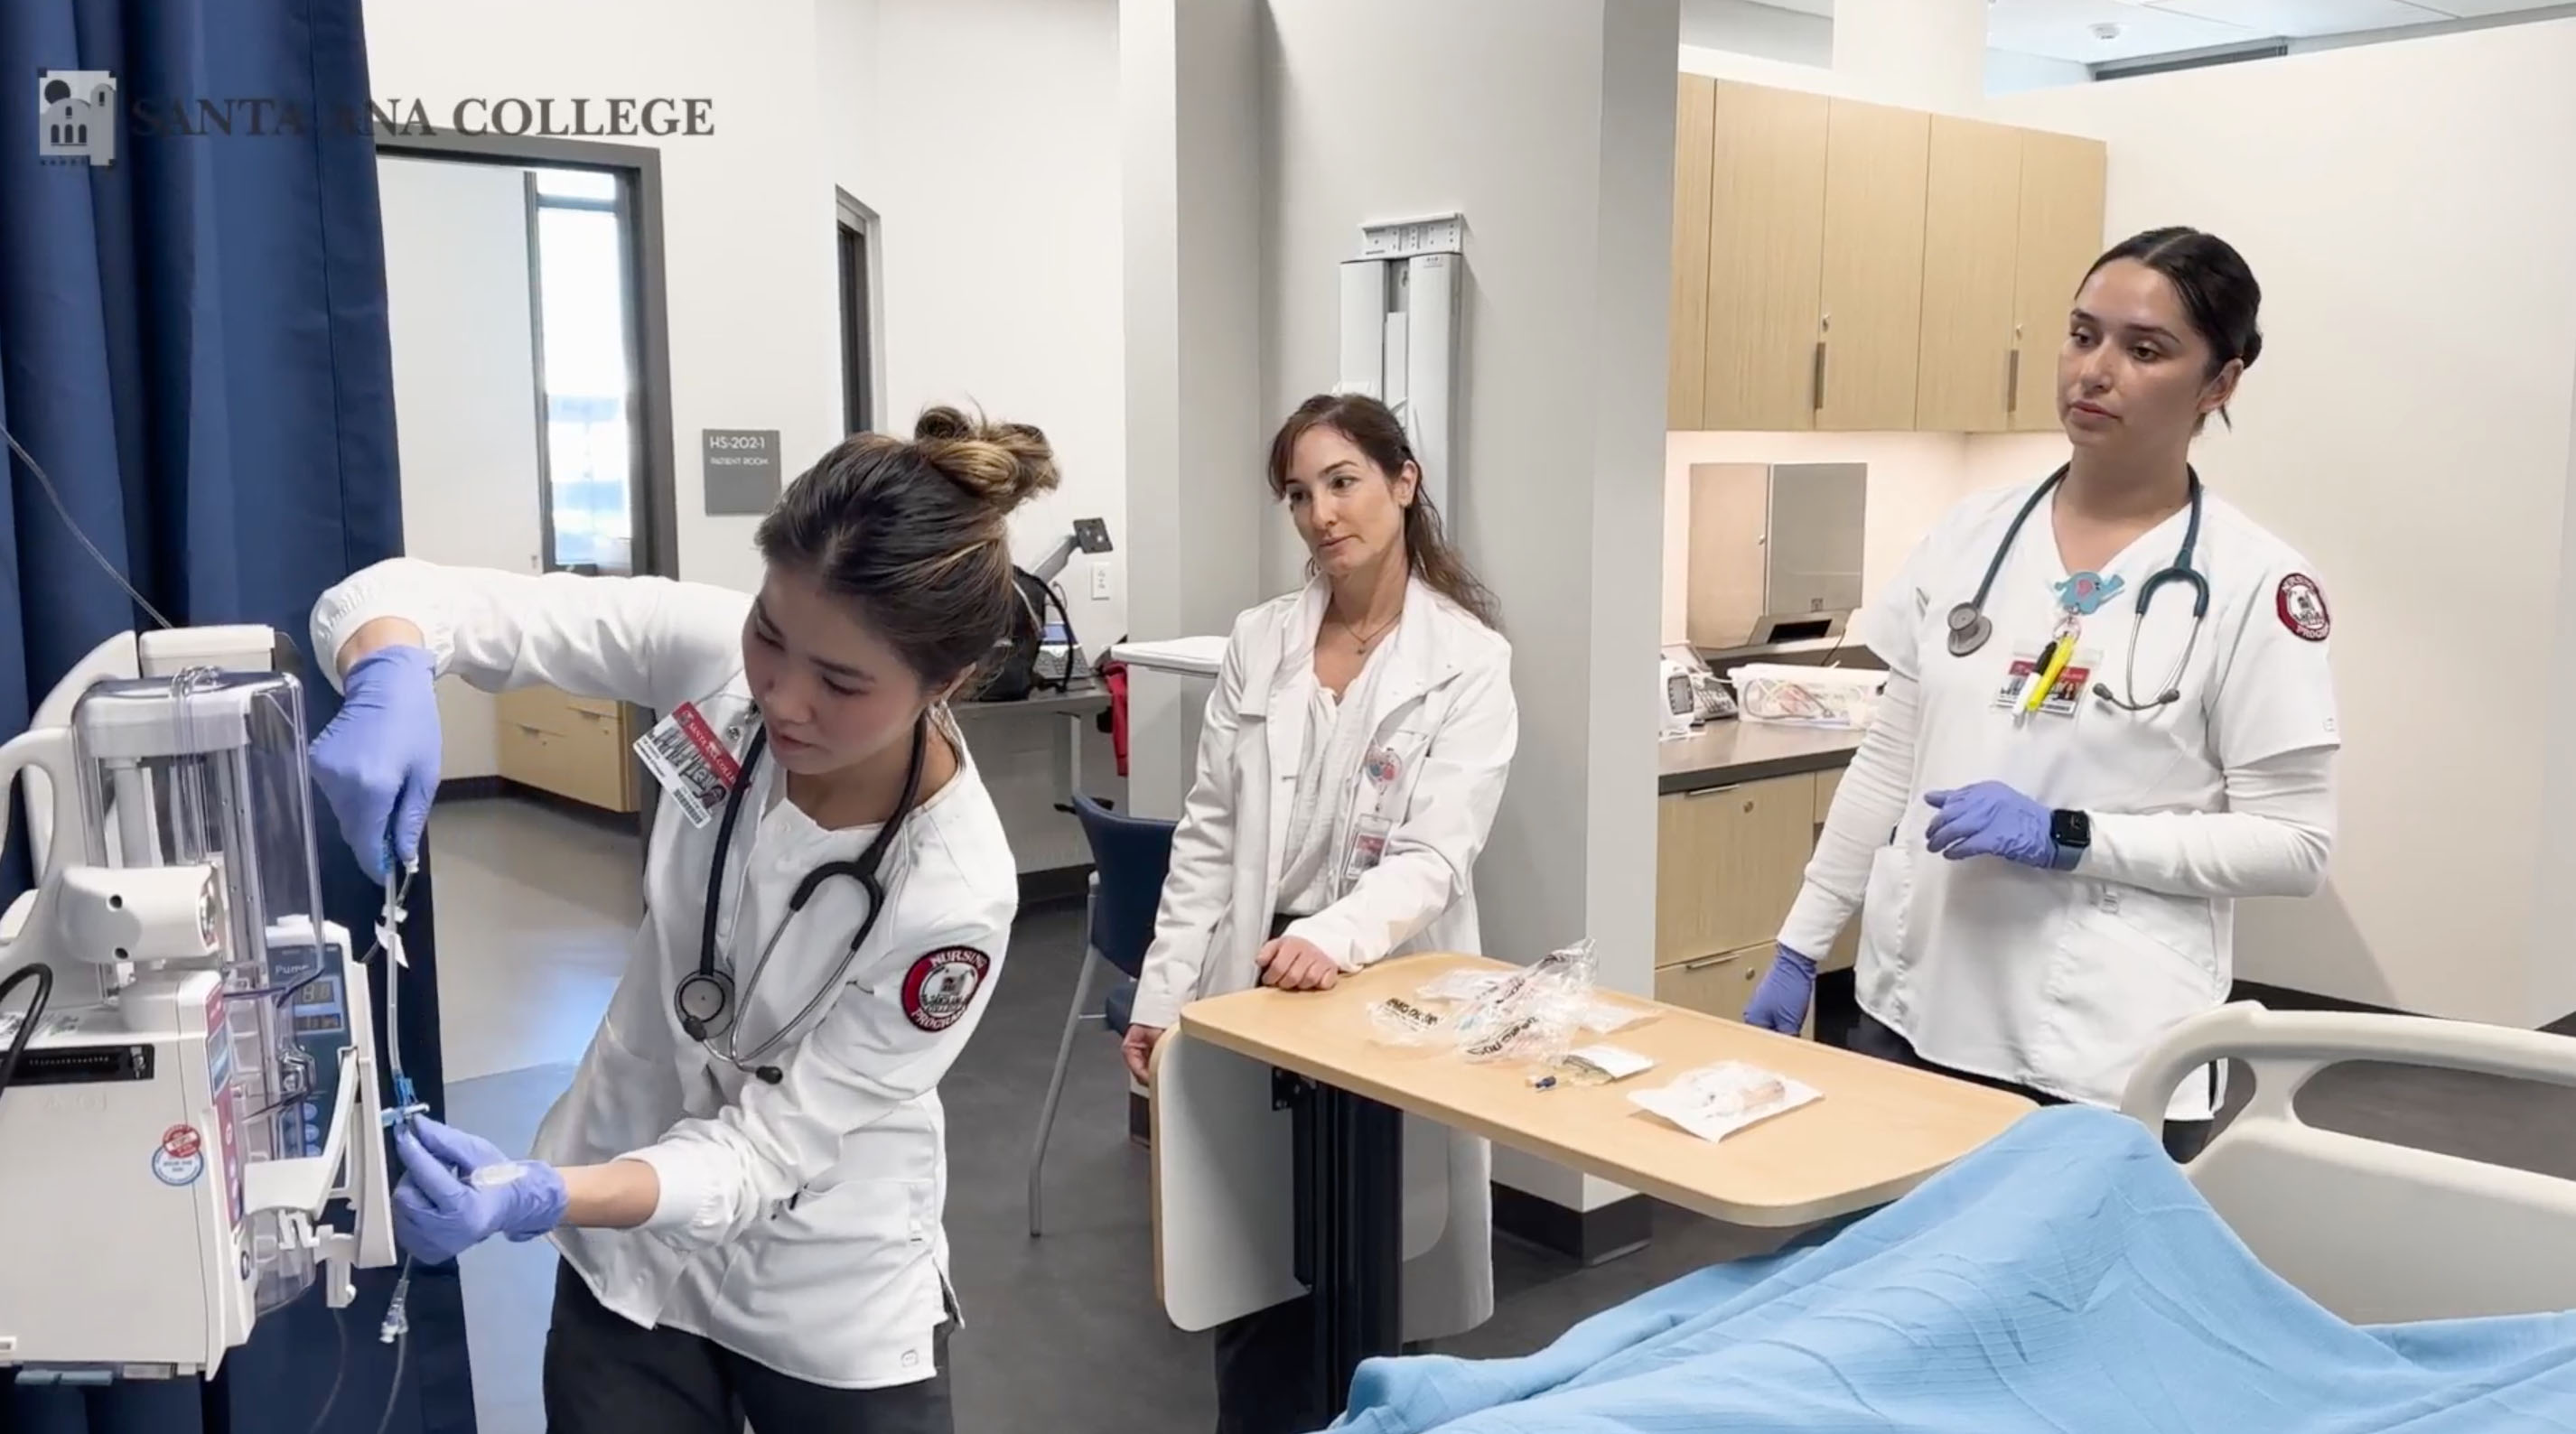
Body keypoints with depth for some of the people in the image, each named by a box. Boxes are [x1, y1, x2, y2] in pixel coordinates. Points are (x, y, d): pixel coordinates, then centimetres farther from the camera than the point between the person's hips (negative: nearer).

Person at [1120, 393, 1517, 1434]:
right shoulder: (1257, 642, 4)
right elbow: (1207, 836, 6)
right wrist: (1164, 992, 2)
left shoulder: (1468, 659, -7)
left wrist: (1332, 937, -33)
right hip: (1251, 990, 3)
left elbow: (1435, 855, -16)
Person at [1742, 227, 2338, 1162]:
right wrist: (1799, 950, 9)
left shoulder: (2253, 583, -8)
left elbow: (2294, 845, -8)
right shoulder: (1972, 534, 5)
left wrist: (2067, 837, -18)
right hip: (1913, 1013, 4)